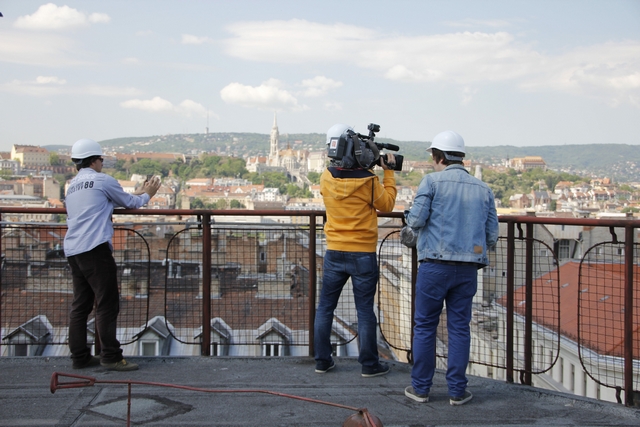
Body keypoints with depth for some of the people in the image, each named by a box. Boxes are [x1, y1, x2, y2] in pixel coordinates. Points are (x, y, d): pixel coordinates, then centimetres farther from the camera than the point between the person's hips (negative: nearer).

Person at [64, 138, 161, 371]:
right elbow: (130, 203, 10)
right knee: (107, 305, -6)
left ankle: (80, 356, 13)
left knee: (80, 305, 10)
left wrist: (138, 193, 34)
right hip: (95, 249, -8)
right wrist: (147, 195, 30)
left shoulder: (72, 186, 22)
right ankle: (111, 356, -5)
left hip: (72, 251, 8)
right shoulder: (103, 180, -1)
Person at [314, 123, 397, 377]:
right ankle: (369, 365, 13)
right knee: (365, 311, 5)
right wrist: (388, 172, 7)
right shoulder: (368, 180, -14)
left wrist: (367, 167, 14)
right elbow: (387, 204, 0)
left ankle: (322, 361, 19)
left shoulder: (326, 177, -3)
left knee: (325, 307, 13)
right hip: (363, 254, -3)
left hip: (334, 253, 3)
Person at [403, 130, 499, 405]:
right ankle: (457, 390, 14)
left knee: (425, 326, 8)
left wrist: (409, 215, 13)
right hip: (468, 269, 3)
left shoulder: (432, 181, -4)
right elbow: (492, 235, 8)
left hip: (435, 266, -3)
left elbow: (416, 220, -9)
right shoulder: (483, 189, 9)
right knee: (459, 328, 10)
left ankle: (420, 387, 15)